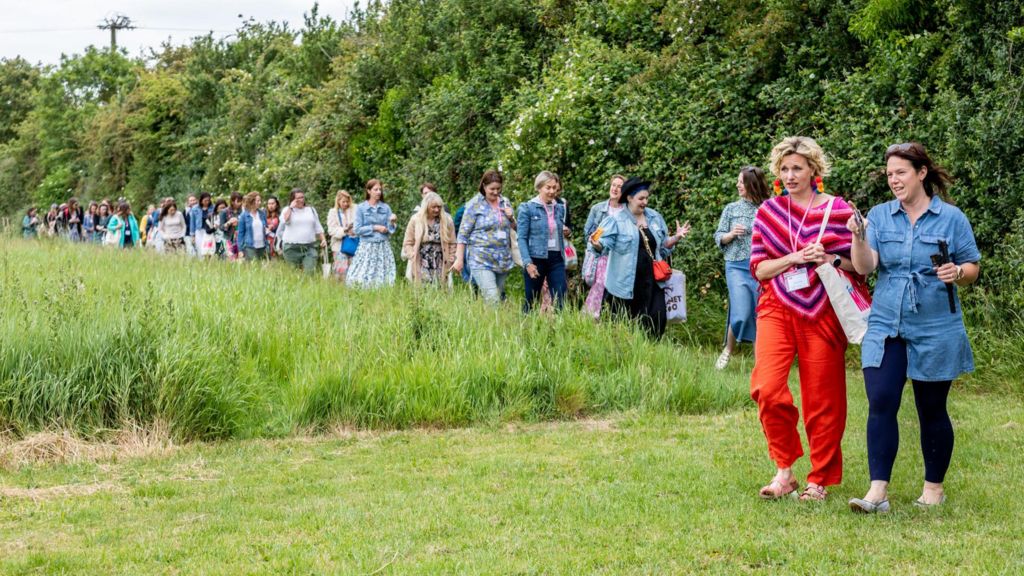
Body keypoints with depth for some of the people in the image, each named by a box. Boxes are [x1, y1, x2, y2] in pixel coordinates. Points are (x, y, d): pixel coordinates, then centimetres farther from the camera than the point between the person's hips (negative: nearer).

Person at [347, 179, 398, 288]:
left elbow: (389, 231, 4)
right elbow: (358, 229, -4)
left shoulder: (386, 208, 7)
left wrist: (392, 222, -16)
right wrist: (375, 227, -8)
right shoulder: (361, 208, 0)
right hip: (367, 246, -2)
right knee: (362, 278, -7)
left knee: (383, 278, -1)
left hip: (383, 246, 2)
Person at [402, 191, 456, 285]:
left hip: (440, 267, 1)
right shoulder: (416, 220, 2)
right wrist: (413, 257, -6)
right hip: (420, 267, 0)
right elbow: (408, 243, 7)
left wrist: (451, 262, 0)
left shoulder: (447, 220, 3)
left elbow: (452, 244, 6)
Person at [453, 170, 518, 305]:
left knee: (500, 298, 11)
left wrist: (511, 218, -1)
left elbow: (515, 229, 21)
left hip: (503, 259, 5)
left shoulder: (505, 202, 11)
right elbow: (463, 233, -3)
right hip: (481, 260, -5)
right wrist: (459, 259, -6)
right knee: (492, 299, -18)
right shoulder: (474, 204, -4)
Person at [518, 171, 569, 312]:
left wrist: (565, 232, 5)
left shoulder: (560, 208, 12)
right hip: (536, 259, -4)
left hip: (557, 259, 4)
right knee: (531, 300, 5)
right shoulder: (527, 208, -2)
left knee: (560, 300, -5)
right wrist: (527, 263, -15)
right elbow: (522, 238, -7)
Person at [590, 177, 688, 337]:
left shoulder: (655, 218, 11)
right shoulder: (616, 220, -6)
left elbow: (663, 246, 18)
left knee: (657, 319, -2)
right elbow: (606, 244, -14)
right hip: (625, 283, -4)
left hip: (651, 280, 4)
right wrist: (597, 244, -35)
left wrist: (676, 238, 2)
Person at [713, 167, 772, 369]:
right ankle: (728, 350, 13)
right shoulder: (732, 208, 8)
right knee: (741, 313, -11)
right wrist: (731, 234, -8)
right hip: (737, 267, 0)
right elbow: (718, 237, 11)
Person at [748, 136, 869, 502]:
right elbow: (758, 268, 6)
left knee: (822, 399, 2)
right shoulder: (768, 212, 8)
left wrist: (829, 259, -15)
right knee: (766, 387, -16)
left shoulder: (838, 210, 1)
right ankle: (784, 470, -1)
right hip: (777, 308, 2)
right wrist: (792, 259, -11)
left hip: (822, 311, -1)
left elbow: (857, 266, 4)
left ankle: (820, 479, 16)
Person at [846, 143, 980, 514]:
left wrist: (958, 272, -17)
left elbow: (973, 268, 4)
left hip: (935, 330, -1)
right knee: (880, 404, -9)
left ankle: (934, 488, 22)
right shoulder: (879, 216, 5)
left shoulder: (951, 218, 0)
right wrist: (859, 238, -22)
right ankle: (878, 491, -9)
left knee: (932, 410, 8)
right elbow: (865, 267, -5)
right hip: (886, 327, 2)